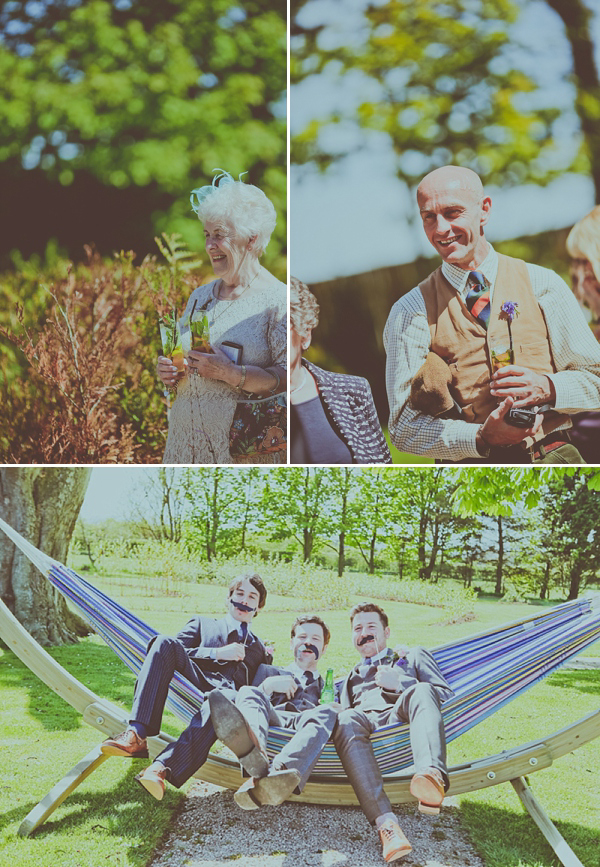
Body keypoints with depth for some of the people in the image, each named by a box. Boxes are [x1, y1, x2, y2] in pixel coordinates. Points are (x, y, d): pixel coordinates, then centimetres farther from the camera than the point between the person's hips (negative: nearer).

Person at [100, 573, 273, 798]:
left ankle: (162, 768, -54)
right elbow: (178, 653, 13)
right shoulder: (202, 623, 33)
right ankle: (137, 733, -41)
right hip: (196, 682, 1)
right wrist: (217, 653, 2)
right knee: (165, 643, -29)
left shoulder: (260, 649, 37)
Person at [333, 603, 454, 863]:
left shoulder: (413, 657, 31)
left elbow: (447, 695, 16)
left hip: (401, 716, -1)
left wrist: (400, 684, 3)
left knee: (421, 692, -36)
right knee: (346, 721, -37)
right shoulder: (351, 678, 40)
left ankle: (432, 776, -66)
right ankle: (385, 822, -52)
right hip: (365, 721, 2)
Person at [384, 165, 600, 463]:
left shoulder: (541, 284, 9)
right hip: (470, 479, 0)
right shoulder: (411, 312, 5)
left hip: (553, 460, 0)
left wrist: (547, 388, -9)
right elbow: (404, 428, 1)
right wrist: (482, 437, -15)